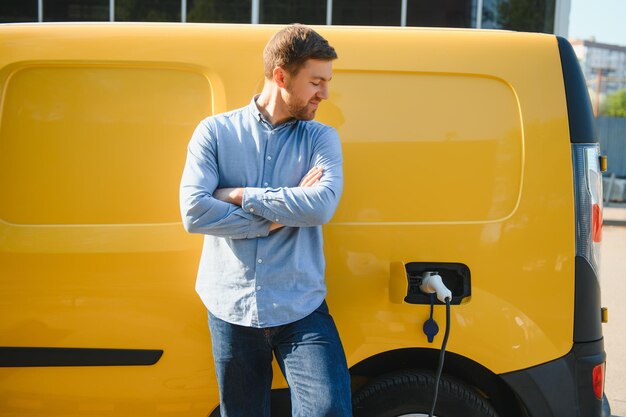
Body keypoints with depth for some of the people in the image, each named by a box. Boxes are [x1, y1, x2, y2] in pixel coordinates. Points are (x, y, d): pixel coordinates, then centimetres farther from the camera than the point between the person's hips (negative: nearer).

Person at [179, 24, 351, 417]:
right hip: (232, 310, 0)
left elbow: (322, 205, -15)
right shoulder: (215, 131, 0)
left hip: (301, 308, 0)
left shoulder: (322, 138, 4)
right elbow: (194, 212, -14)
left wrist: (241, 196, -12)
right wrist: (282, 215, -12)